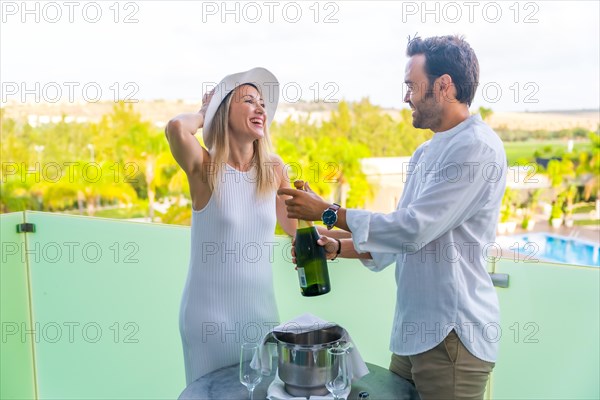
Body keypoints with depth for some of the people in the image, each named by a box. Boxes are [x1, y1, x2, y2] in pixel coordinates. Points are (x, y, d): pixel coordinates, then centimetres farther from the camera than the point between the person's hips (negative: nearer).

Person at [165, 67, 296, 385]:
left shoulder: (274, 169, 0)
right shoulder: (205, 168, -12)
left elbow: (294, 226, 11)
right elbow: (176, 128, -32)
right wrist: (205, 113, -11)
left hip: (261, 310, 4)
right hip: (210, 314, -4)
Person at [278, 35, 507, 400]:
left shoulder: (477, 147, -15)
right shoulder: (425, 153, 14)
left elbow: (413, 229, -22)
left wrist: (329, 213, -13)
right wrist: (338, 248, 4)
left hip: (452, 335, -8)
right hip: (414, 330, 8)